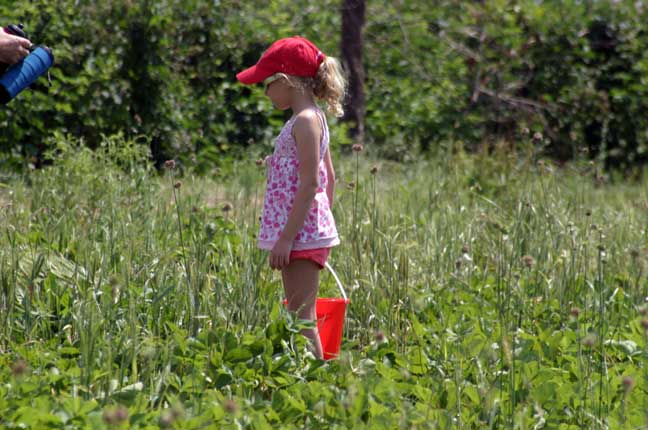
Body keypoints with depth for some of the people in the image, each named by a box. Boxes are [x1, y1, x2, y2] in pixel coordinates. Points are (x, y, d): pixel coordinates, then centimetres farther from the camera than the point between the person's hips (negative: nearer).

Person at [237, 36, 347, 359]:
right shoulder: (311, 119, 16)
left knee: (301, 319, -9)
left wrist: (287, 237, -21)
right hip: (308, 232, 10)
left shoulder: (305, 121, -14)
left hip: (301, 233, -10)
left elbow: (309, 183, -21)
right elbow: (328, 178, 21)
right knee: (298, 318, 12)